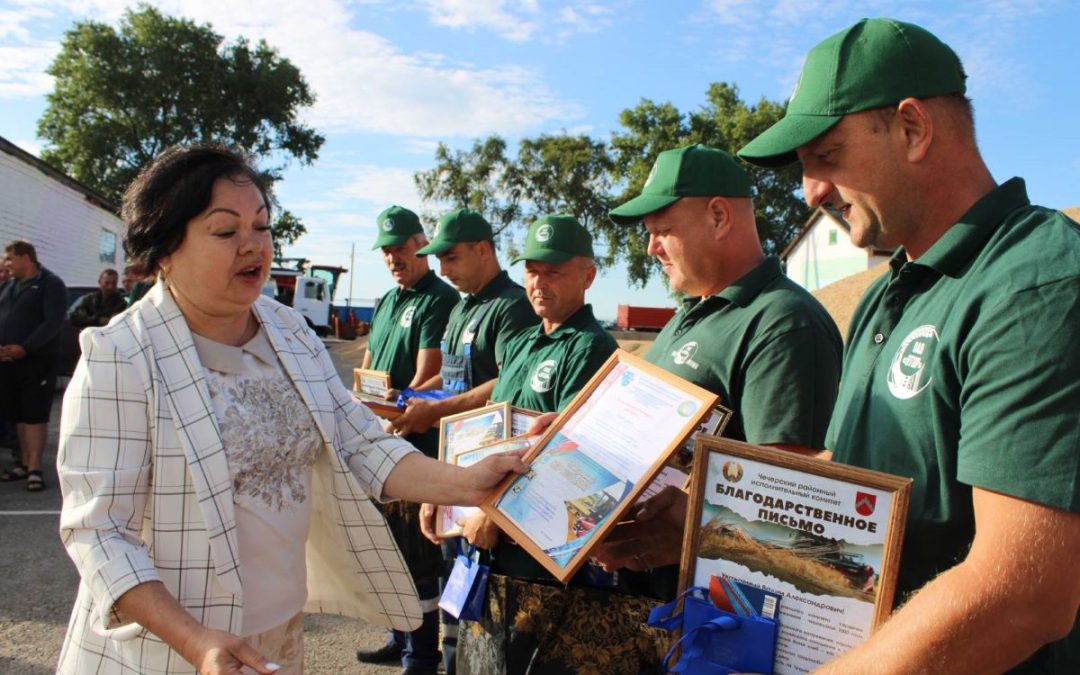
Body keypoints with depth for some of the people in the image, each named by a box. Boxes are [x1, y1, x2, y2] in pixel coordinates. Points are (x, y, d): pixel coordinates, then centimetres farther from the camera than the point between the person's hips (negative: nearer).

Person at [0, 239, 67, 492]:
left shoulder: (51, 284, -4)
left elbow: (53, 322, -14)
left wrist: (24, 348, -22)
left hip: (37, 360, -6)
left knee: (35, 414, -5)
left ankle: (35, 469, -3)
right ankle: (24, 464, 19)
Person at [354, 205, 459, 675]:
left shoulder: (439, 300, -11)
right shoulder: (387, 302, 16)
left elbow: (426, 377, -18)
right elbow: (366, 370, 19)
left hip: (418, 442, -9)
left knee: (416, 552, 0)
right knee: (389, 544, 17)